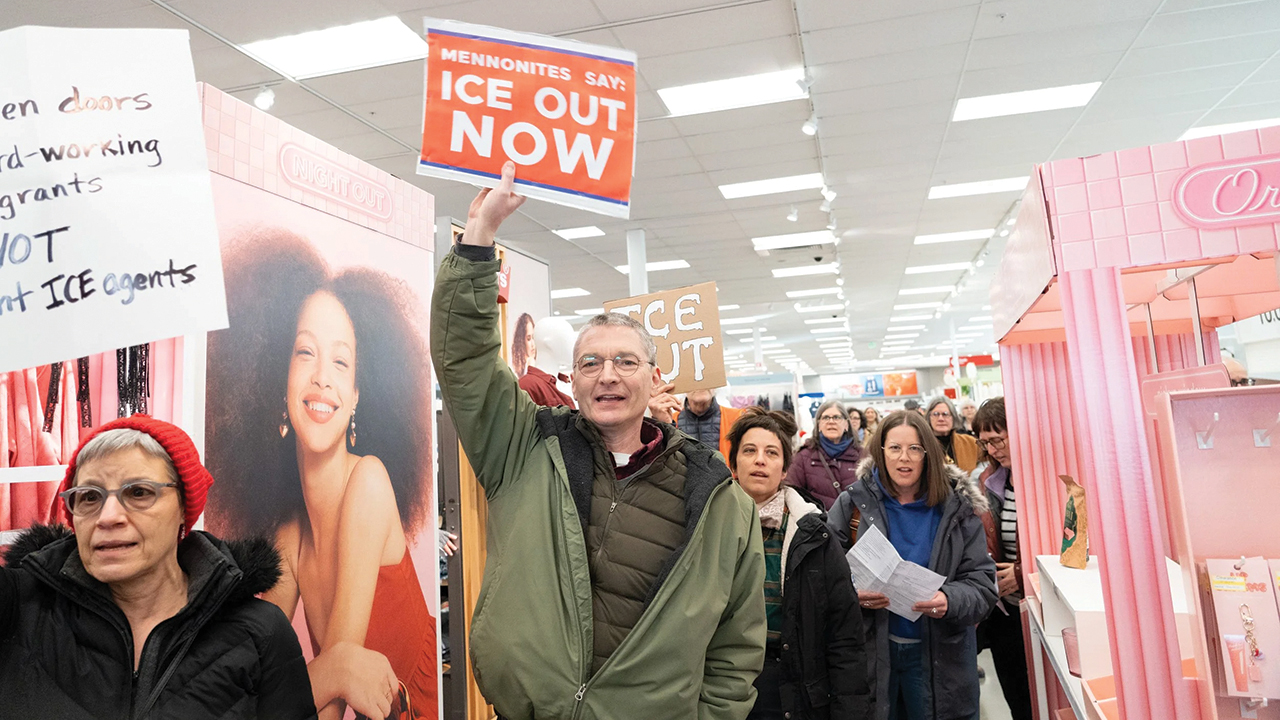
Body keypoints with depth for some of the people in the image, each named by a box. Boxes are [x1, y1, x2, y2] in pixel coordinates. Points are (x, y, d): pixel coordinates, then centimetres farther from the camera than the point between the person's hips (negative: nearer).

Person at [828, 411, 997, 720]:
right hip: (870, 651, 0)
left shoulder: (958, 508, -4)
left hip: (941, 656, 0)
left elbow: (982, 584, -5)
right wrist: (854, 595, -22)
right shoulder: (853, 503, -6)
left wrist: (950, 601, -25)